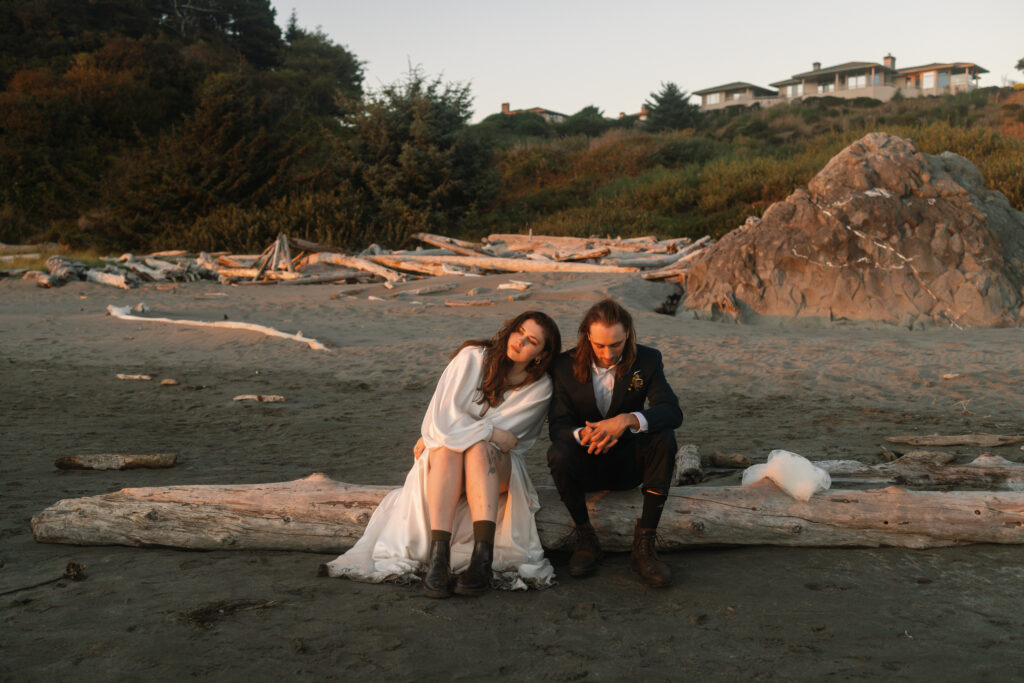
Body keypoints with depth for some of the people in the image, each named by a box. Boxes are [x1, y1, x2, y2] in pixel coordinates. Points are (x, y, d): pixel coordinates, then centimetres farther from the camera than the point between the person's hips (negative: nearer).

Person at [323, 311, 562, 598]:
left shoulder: (540, 388, -2)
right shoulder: (473, 358, -3)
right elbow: (445, 416, -12)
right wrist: (492, 433, -18)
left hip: (495, 468, 0)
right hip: (445, 464, 0)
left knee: (478, 449, -35)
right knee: (447, 448, -35)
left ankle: (483, 558, -50)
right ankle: (438, 556, -46)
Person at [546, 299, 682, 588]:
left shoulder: (647, 360, -8)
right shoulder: (565, 366, -9)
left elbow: (672, 412, -20)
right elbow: (557, 426, -12)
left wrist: (628, 420, -40)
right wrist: (583, 435, -37)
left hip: (627, 463, 1)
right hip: (585, 464, 0)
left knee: (664, 438, -30)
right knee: (558, 453, -33)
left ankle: (644, 545, -24)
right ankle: (586, 540, -12)